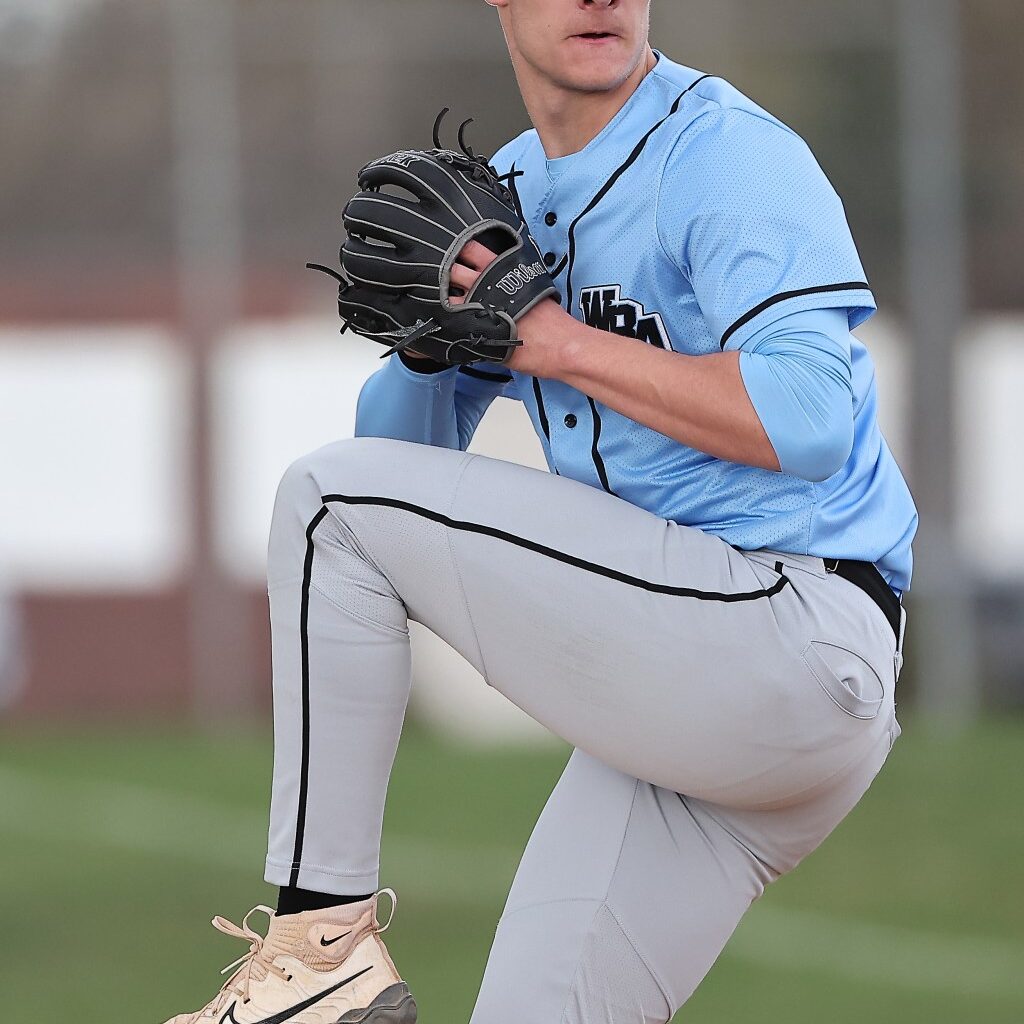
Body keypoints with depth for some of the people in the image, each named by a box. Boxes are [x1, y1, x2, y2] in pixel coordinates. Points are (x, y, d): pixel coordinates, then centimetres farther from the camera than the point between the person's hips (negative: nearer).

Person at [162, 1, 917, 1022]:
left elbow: (810, 421, -24)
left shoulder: (726, 153, -9)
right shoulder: (509, 191, 17)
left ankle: (322, 939, -8)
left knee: (331, 501, -11)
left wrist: (562, 342, -17)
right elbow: (400, 447, 20)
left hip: (798, 633, -9)